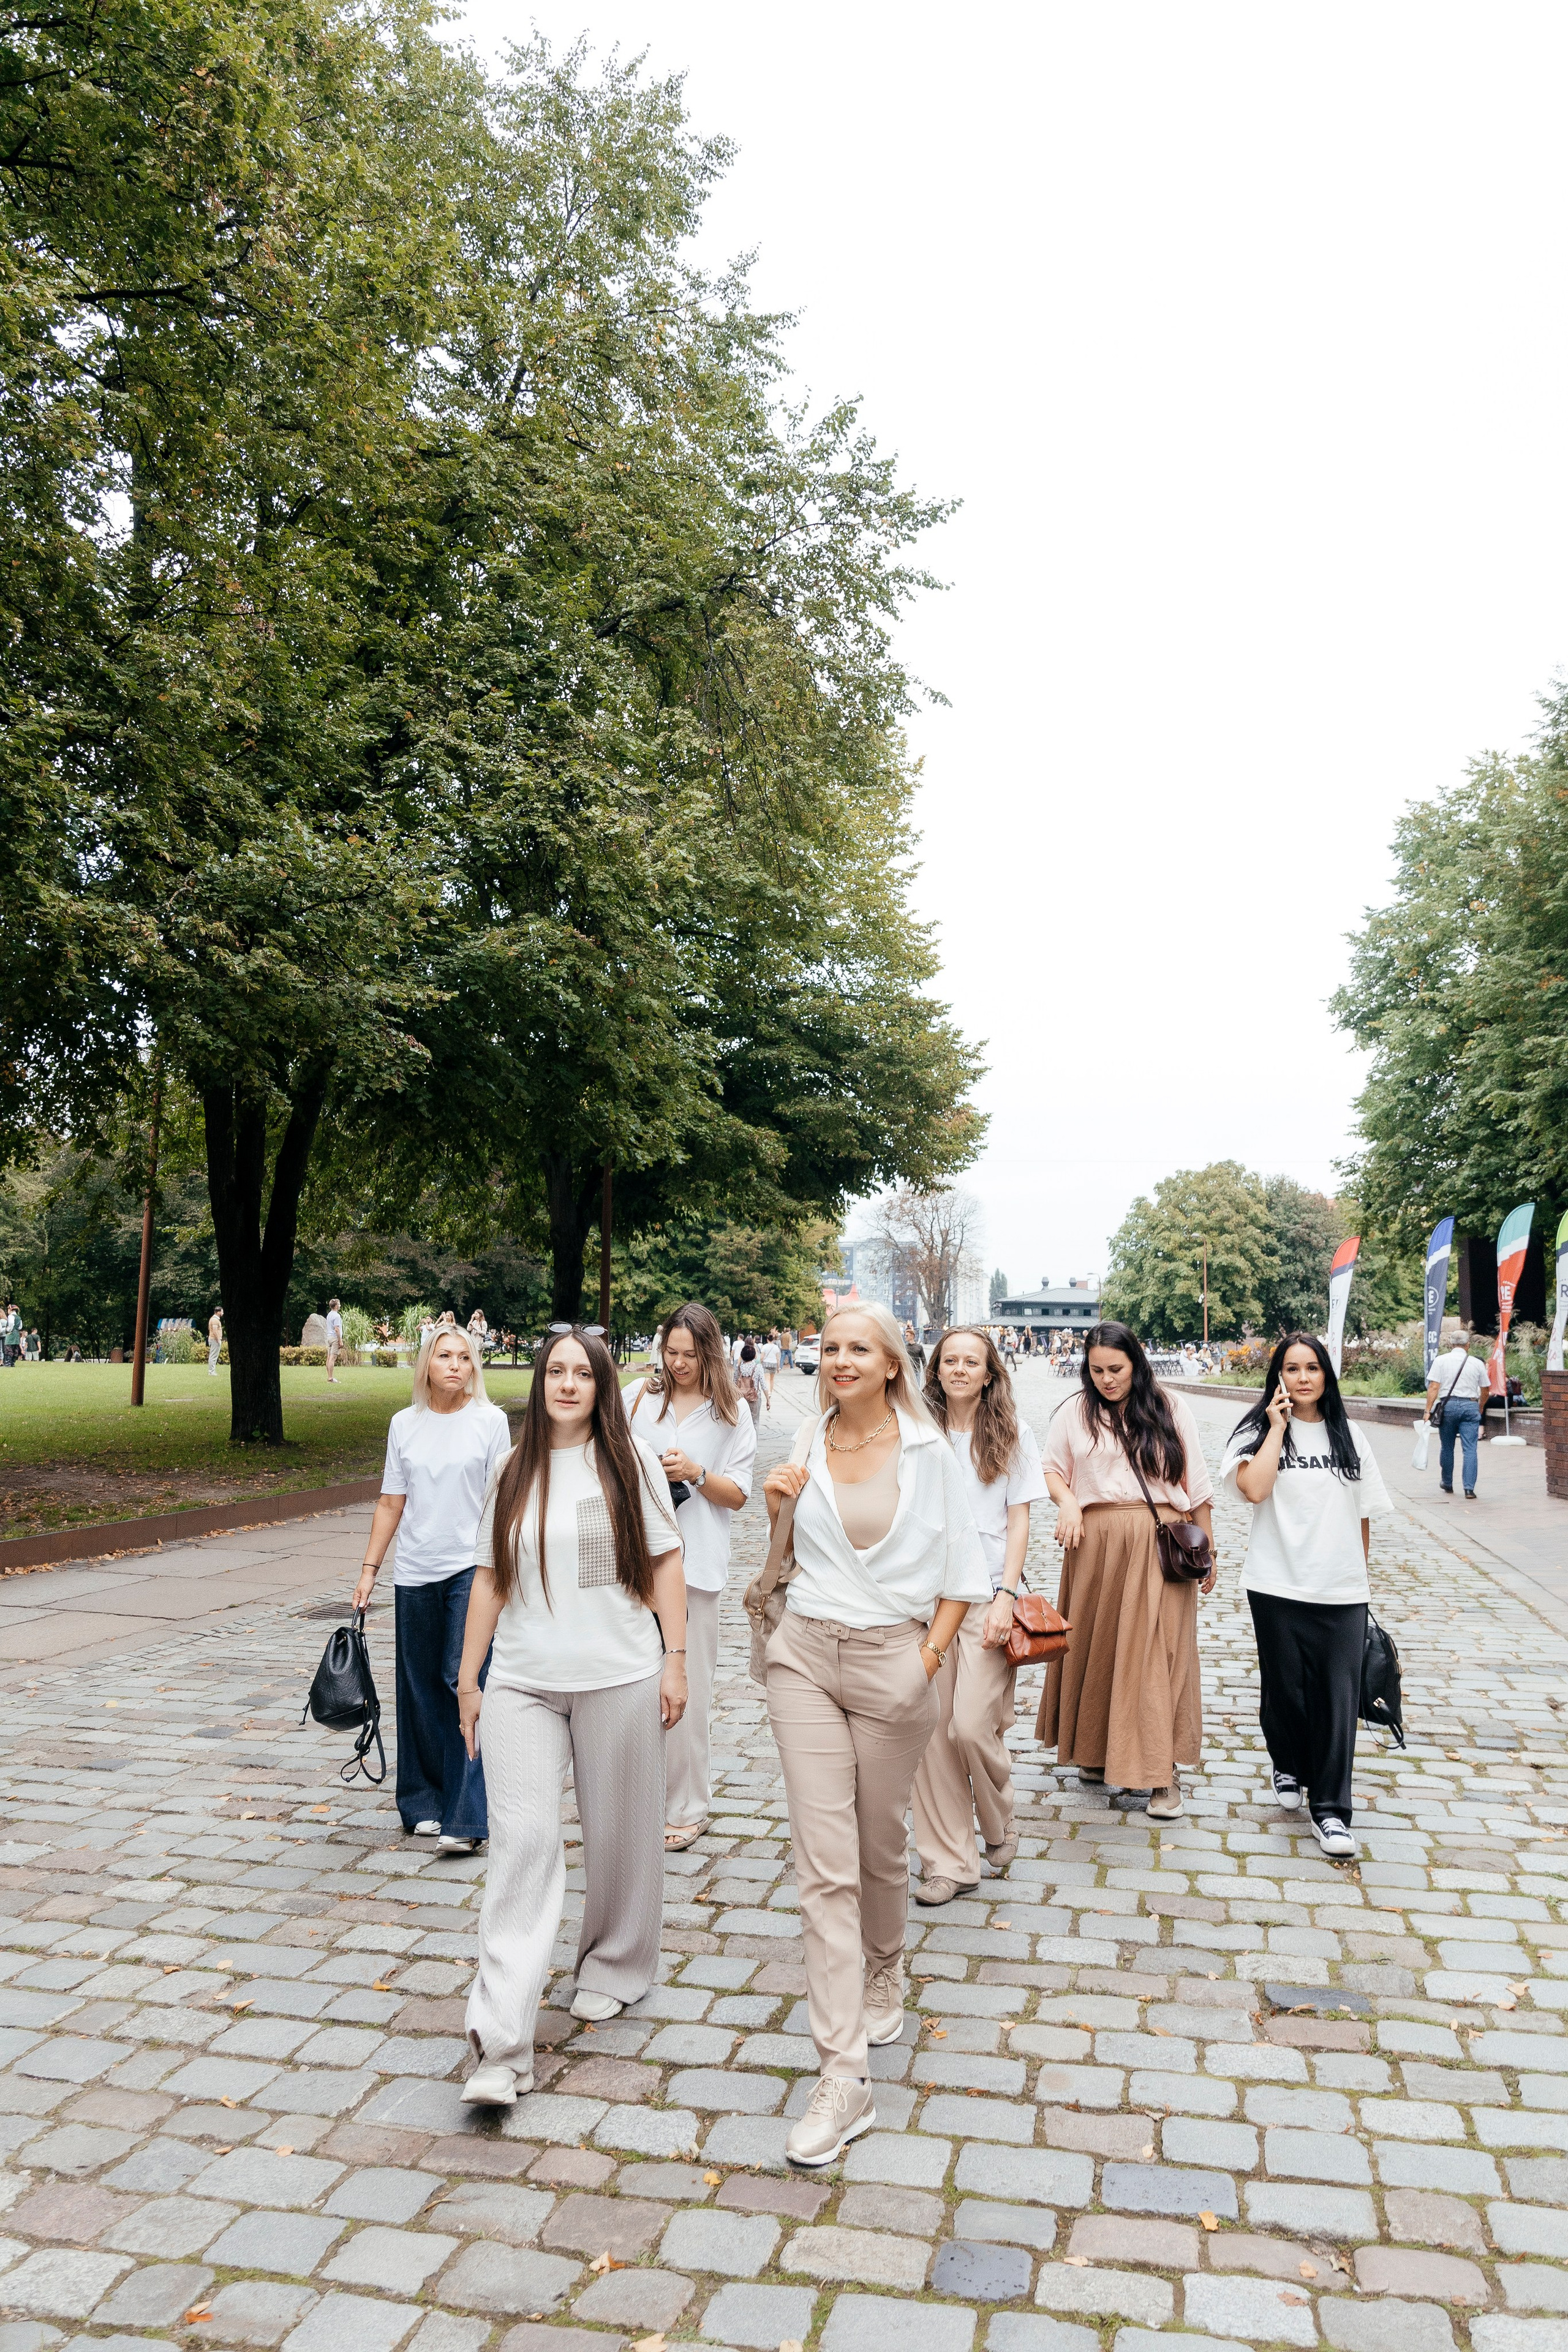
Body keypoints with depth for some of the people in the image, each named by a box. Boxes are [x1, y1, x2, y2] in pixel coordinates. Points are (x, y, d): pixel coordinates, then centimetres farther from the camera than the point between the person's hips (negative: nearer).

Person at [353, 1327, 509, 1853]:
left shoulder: (490, 1421, -2)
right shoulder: (404, 1424, 7)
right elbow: (391, 1503, 10)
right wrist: (369, 1568, 7)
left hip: (471, 1570, -3)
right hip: (414, 1574, 3)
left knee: (465, 1685, -9)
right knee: (421, 1692, 10)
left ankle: (464, 1817, -6)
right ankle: (424, 1804, 23)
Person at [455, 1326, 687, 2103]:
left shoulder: (629, 1460, 0)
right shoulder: (515, 1470, 7)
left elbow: (664, 1562, 2)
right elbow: (490, 1578, 10)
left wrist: (675, 1659, -3)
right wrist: (467, 1679, 10)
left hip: (620, 1680, -1)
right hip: (522, 1686, 1)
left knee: (619, 1834, 11)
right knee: (523, 1840, -8)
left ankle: (614, 1969, 37)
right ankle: (501, 2049, -6)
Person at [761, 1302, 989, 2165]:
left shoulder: (926, 1451, -4)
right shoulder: (804, 1447, 2)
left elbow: (961, 1567, 1)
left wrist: (931, 1653, -5)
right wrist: (776, 1509, -5)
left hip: (891, 1659, -1)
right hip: (805, 1655, 1)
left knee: (880, 1845, 16)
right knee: (824, 1863, -3)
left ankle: (883, 1976, 47)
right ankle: (843, 2078, 2)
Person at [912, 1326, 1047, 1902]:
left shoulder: (1012, 1435, 3)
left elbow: (1018, 1521, 2)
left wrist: (1005, 1596, -8)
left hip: (986, 1594, -2)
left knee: (973, 1727, -8)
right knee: (931, 1730, 1)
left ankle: (999, 1829, 21)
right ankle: (949, 1861, 13)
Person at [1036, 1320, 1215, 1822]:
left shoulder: (1171, 1410, 3)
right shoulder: (1076, 1412, 5)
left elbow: (1196, 1486, 6)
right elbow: (1052, 1470, 12)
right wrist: (1066, 1500, -9)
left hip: (1161, 1548, -1)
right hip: (1094, 1544, 2)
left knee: (1157, 1653, -3)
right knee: (1095, 1648, 8)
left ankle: (1163, 1771, 3)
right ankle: (1096, 1751, 26)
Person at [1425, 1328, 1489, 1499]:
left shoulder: (1442, 1360, 0)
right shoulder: (1477, 1363, 6)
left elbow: (1433, 1387, -7)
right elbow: (1485, 1391, 14)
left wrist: (1428, 1410, -5)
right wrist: (1480, 1409, 31)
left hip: (1448, 1405, 0)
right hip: (1470, 1406, 0)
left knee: (1447, 1448, 14)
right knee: (1470, 1450, -1)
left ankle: (1447, 1484, 27)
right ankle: (1469, 1489, -8)